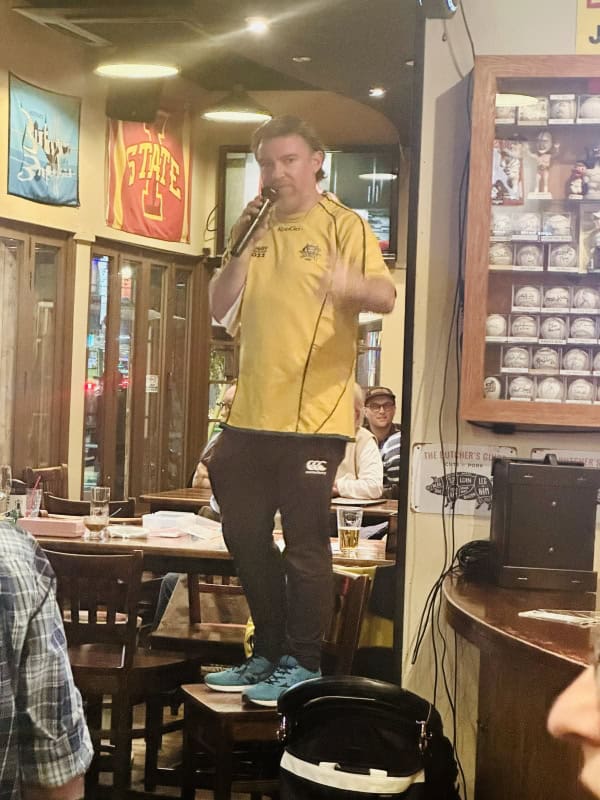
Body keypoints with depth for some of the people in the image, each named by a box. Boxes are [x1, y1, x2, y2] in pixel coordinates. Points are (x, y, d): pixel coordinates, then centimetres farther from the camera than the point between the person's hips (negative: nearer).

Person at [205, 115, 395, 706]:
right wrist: (239, 249, -5)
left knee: (305, 544, -2)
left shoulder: (343, 226, -2)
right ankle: (268, 652, 26)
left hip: (314, 415, -6)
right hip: (250, 415, 7)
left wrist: (352, 284, -38)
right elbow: (221, 310, 9)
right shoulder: (257, 230, 14)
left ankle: (303, 663, 9)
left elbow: (386, 296, -15)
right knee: (245, 537, 13)